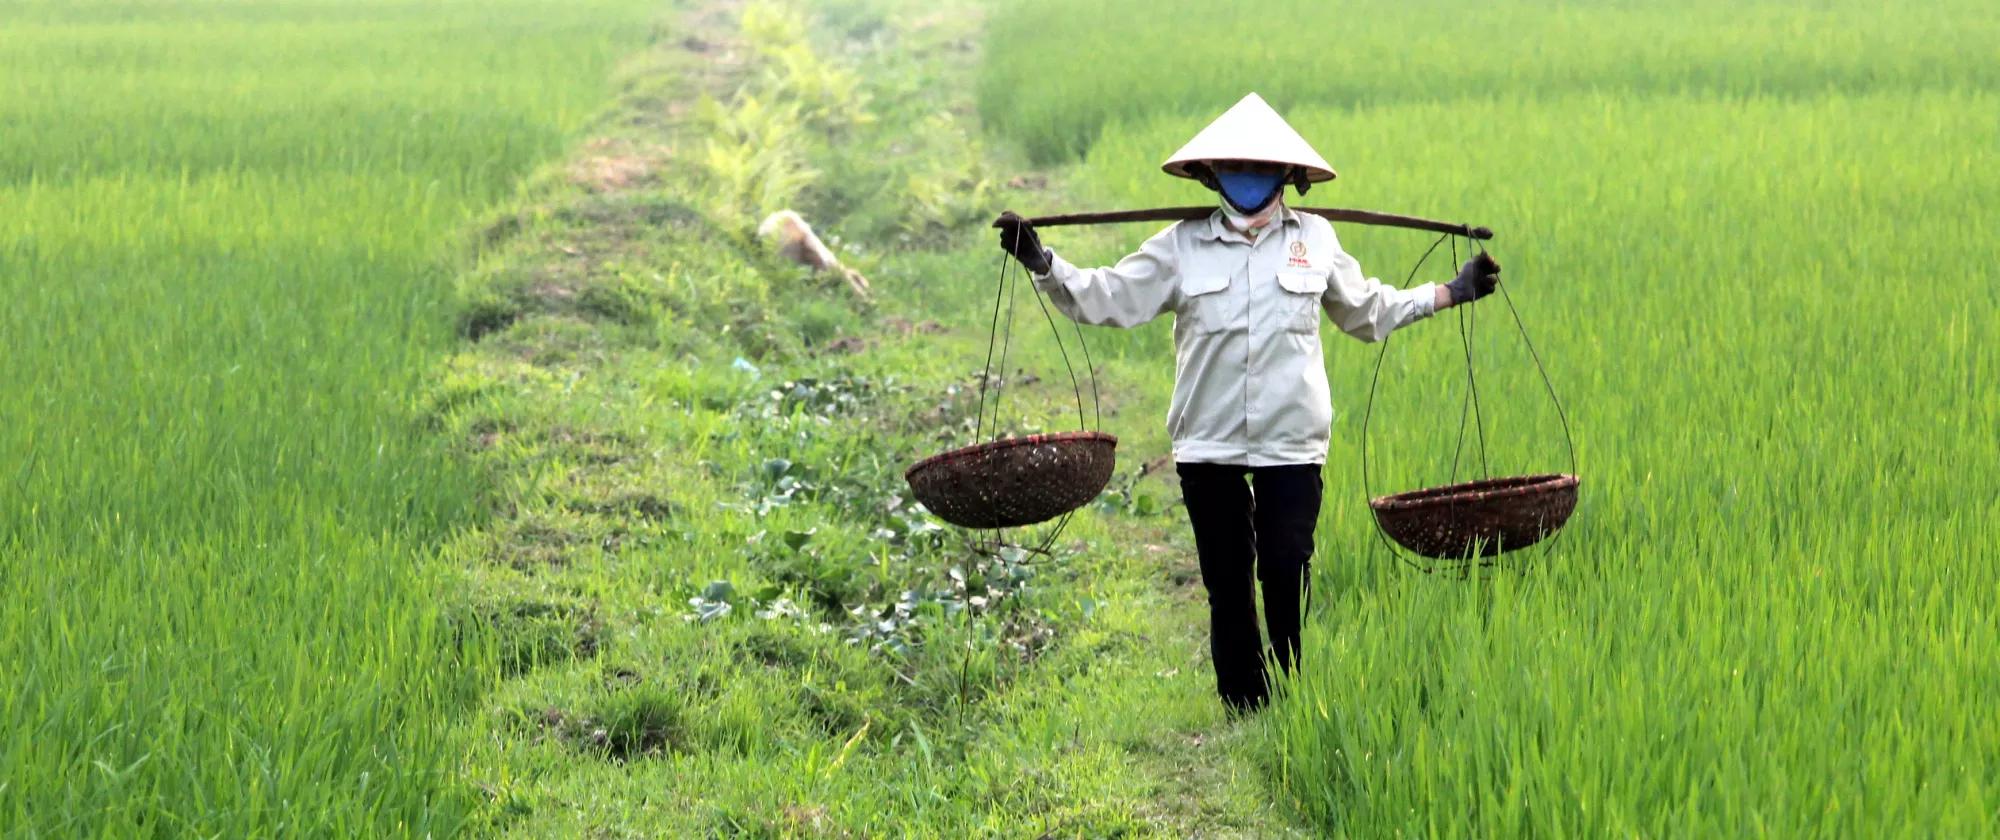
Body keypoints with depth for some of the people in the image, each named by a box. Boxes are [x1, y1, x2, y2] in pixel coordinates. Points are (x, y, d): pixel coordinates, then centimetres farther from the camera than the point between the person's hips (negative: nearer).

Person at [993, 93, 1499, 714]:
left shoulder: (1315, 240, 9)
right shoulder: (1183, 246, 4)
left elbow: (1369, 312, 22)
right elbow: (1106, 299, 5)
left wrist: (1452, 292, 20)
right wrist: (1042, 265, -7)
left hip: (1292, 445, 0)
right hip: (1208, 446, 0)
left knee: (1288, 574, -5)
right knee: (1227, 584, 4)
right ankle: (1242, 707, 12)